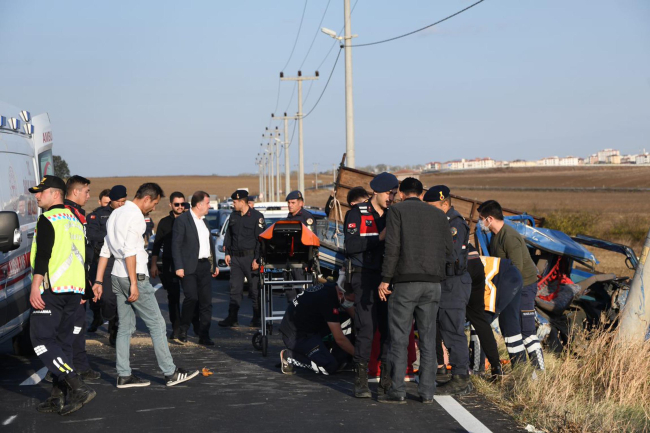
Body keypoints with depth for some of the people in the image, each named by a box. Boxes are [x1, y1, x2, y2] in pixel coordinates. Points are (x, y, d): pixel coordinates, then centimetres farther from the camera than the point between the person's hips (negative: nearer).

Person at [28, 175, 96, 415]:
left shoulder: (48, 219, -7)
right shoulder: (74, 220, 19)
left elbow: (43, 253, -17)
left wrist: (35, 286, -19)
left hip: (52, 288, -8)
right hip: (74, 289, 9)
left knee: (41, 338, -6)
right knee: (62, 340, 10)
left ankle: (79, 387, -17)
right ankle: (57, 398, 10)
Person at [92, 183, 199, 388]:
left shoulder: (116, 214, 17)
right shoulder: (135, 215, -12)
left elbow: (105, 251, 17)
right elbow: (130, 251, -19)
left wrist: (98, 281, 17)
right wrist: (134, 283, -19)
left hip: (117, 276, 9)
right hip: (135, 276, -9)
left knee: (125, 327, 10)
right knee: (156, 324, -3)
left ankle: (124, 375, 10)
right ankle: (170, 373, 1)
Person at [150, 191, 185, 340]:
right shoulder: (164, 222, 9)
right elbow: (157, 244, 11)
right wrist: (153, 264, 5)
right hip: (169, 264, 1)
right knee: (173, 297, 1)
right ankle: (176, 329, 6)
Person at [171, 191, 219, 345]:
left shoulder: (204, 221, 18)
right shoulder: (182, 220, -6)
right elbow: (176, 245, -10)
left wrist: (214, 264, 21)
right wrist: (179, 267, -16)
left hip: (205, 266, 7)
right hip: (190, 267, -7)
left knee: (206, 302, 2)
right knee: (191, 298, -16)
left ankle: (204, 336, 6)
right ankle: (183, 329, 5)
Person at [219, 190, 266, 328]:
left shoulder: (257, 216, -6)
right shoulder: (233, 216, 12)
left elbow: (260, 239, -9)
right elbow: (228, 235, 19)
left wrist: (257, 259, -14)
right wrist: (227, 253, 10)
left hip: (250, 257, -5)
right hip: (235, 258, 5)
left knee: (255, 289, 1)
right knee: (235, 288, 4)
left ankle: (257, 319, 10)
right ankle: (232, 318, 7)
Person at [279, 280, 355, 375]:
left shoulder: (332, 288, -2)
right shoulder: (327, 299, -28)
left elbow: (353, 313, 13)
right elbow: (340, 339, -22)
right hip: (296, 336, -10)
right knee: (330, 367, -19)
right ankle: (289, 356, -6)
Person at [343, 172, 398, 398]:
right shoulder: (357, 214, 0)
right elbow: (350, 245, -12)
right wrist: (379, 237, -17)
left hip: (388, 277, 5)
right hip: (365, 277, -5)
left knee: (390, 327, 1)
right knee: (366, 327, -9)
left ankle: (387, 378, 11)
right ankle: (360, 381, -4)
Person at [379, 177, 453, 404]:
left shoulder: (397, 210, 1)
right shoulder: (438, 214, 14)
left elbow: (392, 247, -8)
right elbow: (449, 250, 11)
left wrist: (385, 279, -6)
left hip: (406, 281, -4)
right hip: (433, 283, 4)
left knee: (399, 337, 0)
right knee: (428, 338, 8)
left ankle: (397, 391, -2)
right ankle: (427, 391, 8)